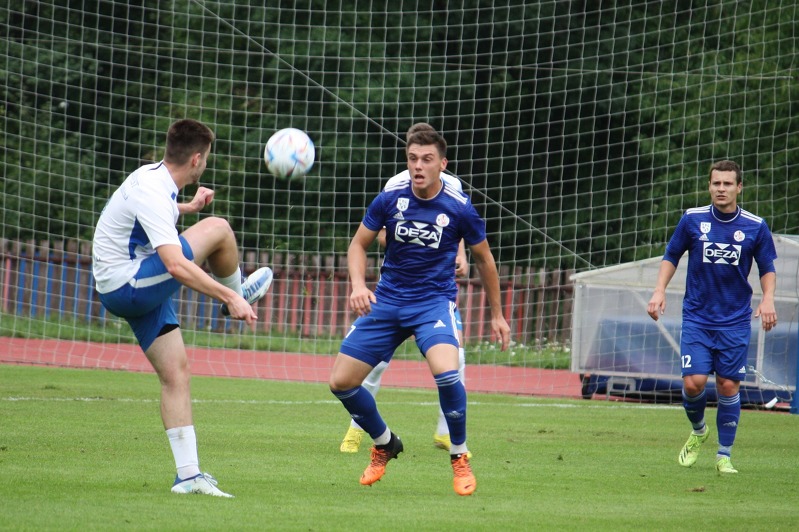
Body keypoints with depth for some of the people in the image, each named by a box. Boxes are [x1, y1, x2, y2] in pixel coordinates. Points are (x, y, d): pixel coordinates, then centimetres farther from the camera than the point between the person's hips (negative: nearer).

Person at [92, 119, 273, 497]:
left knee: (176, 372, 4)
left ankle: (188, 474, 2)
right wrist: (230, 297, -34)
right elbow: (177, 266, -35)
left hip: (141, 288, 10)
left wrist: (187, 207, 32)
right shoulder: (152, 195, -26)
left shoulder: (153, 176, 6)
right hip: (126, 289, -10)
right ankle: (238, 292, 17)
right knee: (217, 228, -11)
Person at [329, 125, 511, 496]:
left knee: (445, 373, -31)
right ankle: (384, 444, 26)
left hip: (434, 301, -3)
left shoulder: (459, 208, -10)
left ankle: (460, 458, -7)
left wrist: (497, 315, 12)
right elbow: (359, 244, 6)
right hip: (386, 300, 3)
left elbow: (484, 260, 5)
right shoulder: (390, 199, -6)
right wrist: (358, 285, -13)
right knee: (340, 382, -2)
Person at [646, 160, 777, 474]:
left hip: (735, 321, 0)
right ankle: (698, 431, 20)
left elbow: (767, 268, 9)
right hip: (697, 317, 0)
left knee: (728, 386, -3)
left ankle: (724, 455, 11)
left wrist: (768, 298, -8)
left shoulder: (755, 227, -2)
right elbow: (671, 256, 11)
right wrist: (660, 290, -2)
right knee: (693, 382, -12)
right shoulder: (692, 220, -2)